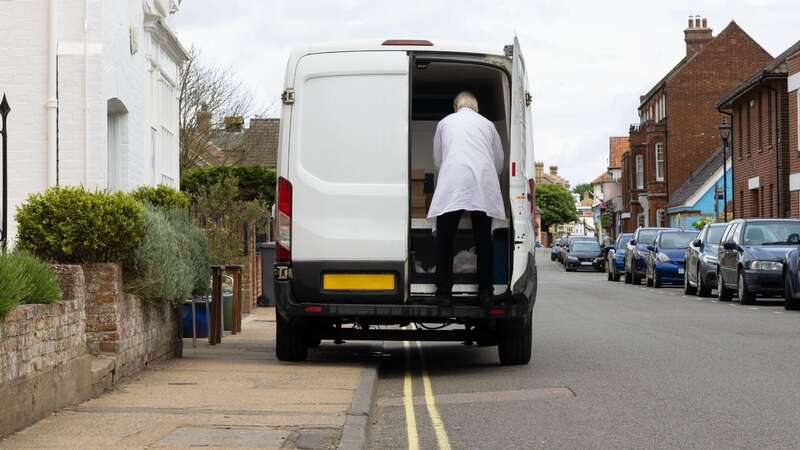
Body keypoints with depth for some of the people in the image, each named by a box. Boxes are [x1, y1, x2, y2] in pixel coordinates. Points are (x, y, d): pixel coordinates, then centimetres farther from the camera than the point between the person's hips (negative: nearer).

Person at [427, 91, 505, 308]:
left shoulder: (445, 123, 21)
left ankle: (444, 292, -3)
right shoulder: (487, 124, 23)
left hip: (452, 182, -2)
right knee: (483, 239, 8)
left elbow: (437, 159, 25)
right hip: (484, 184, 2)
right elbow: (499, 160, 26)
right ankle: (485, 292, 4)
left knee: (445, 239, 3)